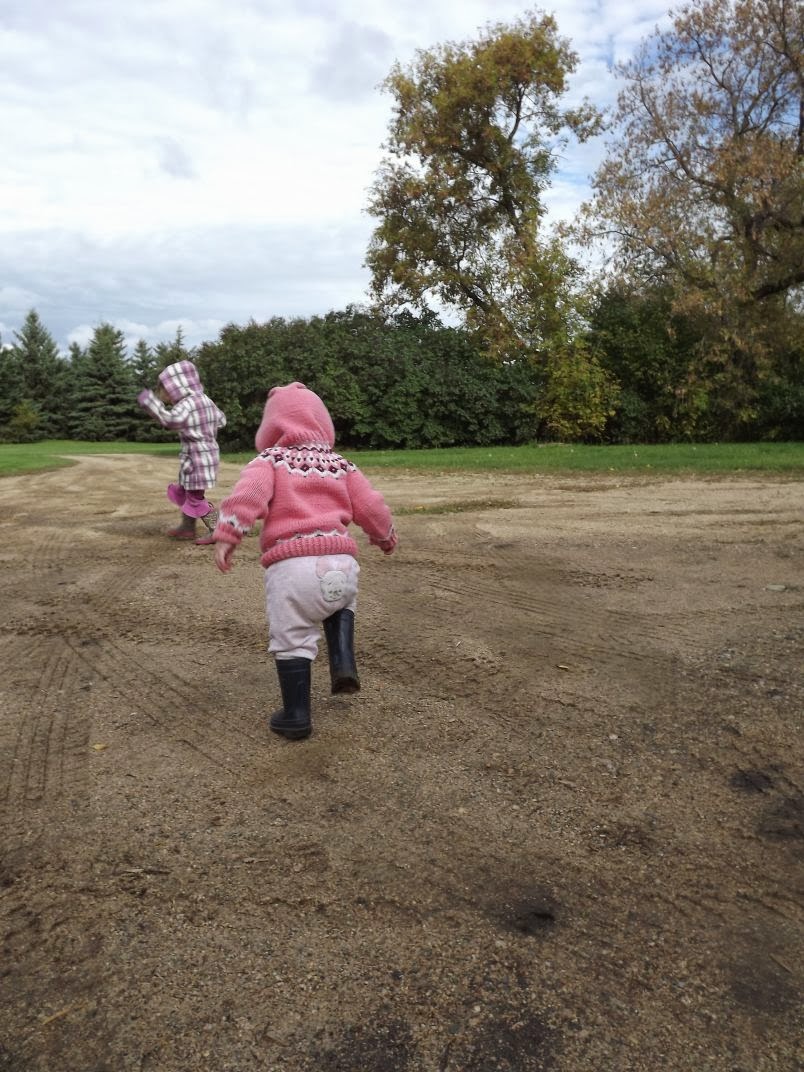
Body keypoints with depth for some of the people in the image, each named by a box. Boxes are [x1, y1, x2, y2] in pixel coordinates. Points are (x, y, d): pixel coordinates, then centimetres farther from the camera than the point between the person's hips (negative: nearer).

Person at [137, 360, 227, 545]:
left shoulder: (186, 404, -18)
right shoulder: (205, 400, 10)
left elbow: (171, 420, -34)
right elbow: (220, 419, 19)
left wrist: (150, 402, -27)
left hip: (197, 457, -10)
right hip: (208, 452, 10)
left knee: (196, 496, -3)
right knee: (185, 492, 20)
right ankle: (187, 528, 29)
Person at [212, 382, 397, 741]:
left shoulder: (270, 460, 10)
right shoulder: (340, 464, 19)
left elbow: (249, 492, -11)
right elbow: (371, 506, 18)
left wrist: (226, 534, -16)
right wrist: (385, 537, 36)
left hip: (291, 565, -4)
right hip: (341, 561, 4)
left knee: (291, 642, 9)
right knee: (341, 604, 36)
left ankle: (296, 717, 17)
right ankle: (343, 663, 18)